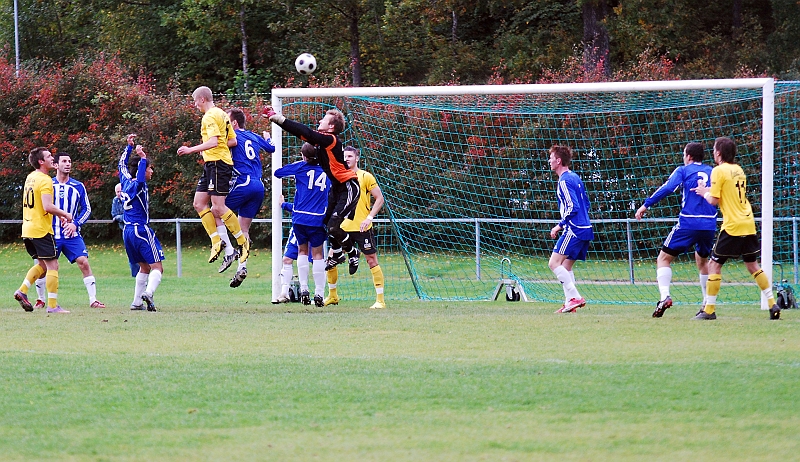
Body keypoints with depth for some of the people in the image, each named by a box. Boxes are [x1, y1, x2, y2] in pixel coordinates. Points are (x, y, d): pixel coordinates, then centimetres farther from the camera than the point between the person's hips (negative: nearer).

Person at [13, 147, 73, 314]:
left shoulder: (30, 178, 13)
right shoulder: (45, 180, -15)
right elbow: (48, 207, -23)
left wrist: (57, 214, 21)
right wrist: (65, 214, -8)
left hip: (27, 229, 9)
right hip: (41, 229, -9)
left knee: (42, 264, 20)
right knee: (53, 265, -3)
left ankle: (22, 291, 7)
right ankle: (52, 305, -5)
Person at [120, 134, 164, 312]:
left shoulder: (126, 181, 9)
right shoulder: (137, 185, -12)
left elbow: (122, 164, 28)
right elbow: (140, 179, -37)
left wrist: (129, 146, 30)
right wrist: (143, 158, -37)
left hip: (127, 231, 8)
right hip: (141, 229, -8)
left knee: (144, 267, 17)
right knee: (157, 267, -10)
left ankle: (137, 301, 10)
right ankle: (148, 292, -34)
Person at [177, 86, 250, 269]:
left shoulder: (210, 116, -13)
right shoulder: (222, 115, 17)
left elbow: (213, 141, -25)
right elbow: (232, 141, 19)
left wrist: (191, 150, -22)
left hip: (218, 163, -11)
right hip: (211, 165, 11)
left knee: (218, 207, -10)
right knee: (199, 203, 8)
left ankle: (242, 241, -2)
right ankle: (216, 241, 6)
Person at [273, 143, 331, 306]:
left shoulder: (301, 167, 1)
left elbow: (277, 172, 8)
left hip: (300, 217, -1)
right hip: (319, 219, 1)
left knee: (302, 250, 15)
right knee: (317, 254, 7)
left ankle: (304, 290, 6)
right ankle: (319, 294, -1)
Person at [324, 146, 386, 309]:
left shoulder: (365, 177, -3)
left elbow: (380, 199, -4)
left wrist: (369, 218, -14)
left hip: (362, 227, -5)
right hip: (343, 227, 5)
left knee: (372, 260, -5)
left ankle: (380, 300, -2)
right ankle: (332, 296, 19)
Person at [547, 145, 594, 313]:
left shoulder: (564, 181, -12)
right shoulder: (575, 178, 17)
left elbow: (572, 207, -21)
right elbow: (586, 203, 23)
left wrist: (560, 225, -14)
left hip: (574, 230, -10)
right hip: (585, 228, 10)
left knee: (554, 263, -11)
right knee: (565, 267, 13)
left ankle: (575, 297, -17)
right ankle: (570, 302, 7)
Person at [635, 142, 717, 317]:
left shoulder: (683, 170, 2)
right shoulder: (712, 172, 14)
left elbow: (667, 188, -12)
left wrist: (646, 205, -12)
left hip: (688, 223, -5)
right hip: (709, 225, 5)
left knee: (664, 258, 4)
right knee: (703, 261, 25)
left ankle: (664, 295, -18)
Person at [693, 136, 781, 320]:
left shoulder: (719, 171, -9)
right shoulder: (738, 170, 14)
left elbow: (713, 200, -12)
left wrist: (704, 192, 8)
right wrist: (709, 191, 19)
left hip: (732, 226, -7)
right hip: (748, 224, 7)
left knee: (714, 264, 0)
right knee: (753, 265, 15)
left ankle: (709, 310, -1)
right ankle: (772, 304, 10)